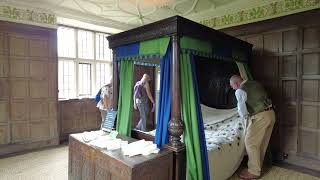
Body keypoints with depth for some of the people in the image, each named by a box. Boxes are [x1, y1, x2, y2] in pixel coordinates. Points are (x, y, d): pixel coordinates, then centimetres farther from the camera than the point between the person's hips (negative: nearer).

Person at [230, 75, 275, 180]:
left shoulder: (240, 91, -9)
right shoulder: (255, 83, 15)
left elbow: (242, 111, -12)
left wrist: (245, 116, 10)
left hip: (260, 117, -9)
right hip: (271, 113, 9)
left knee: (251, 143, 3)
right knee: (262, 143, 18)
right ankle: (257, 166, 32)